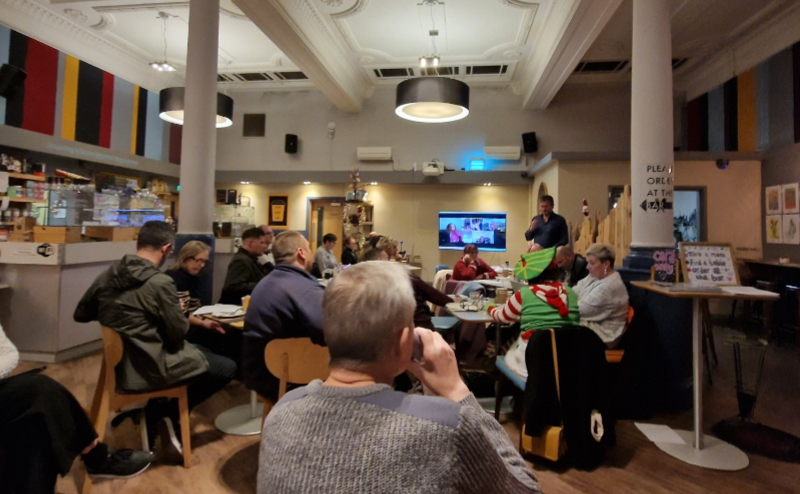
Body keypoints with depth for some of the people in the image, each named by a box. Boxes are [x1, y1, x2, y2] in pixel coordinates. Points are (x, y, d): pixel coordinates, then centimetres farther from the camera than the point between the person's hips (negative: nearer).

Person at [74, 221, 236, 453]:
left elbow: (80, 315, 14)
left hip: (120, 364, 8)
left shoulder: (107, 275, 0)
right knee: (226, 367, 2)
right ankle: (165, 412, 6)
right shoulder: (159, 282, -21)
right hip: (150, 368, -8)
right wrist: (179, 312, 5)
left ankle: (156, 412, 17)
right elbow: (178, 333, -14)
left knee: (199, 350, 26)